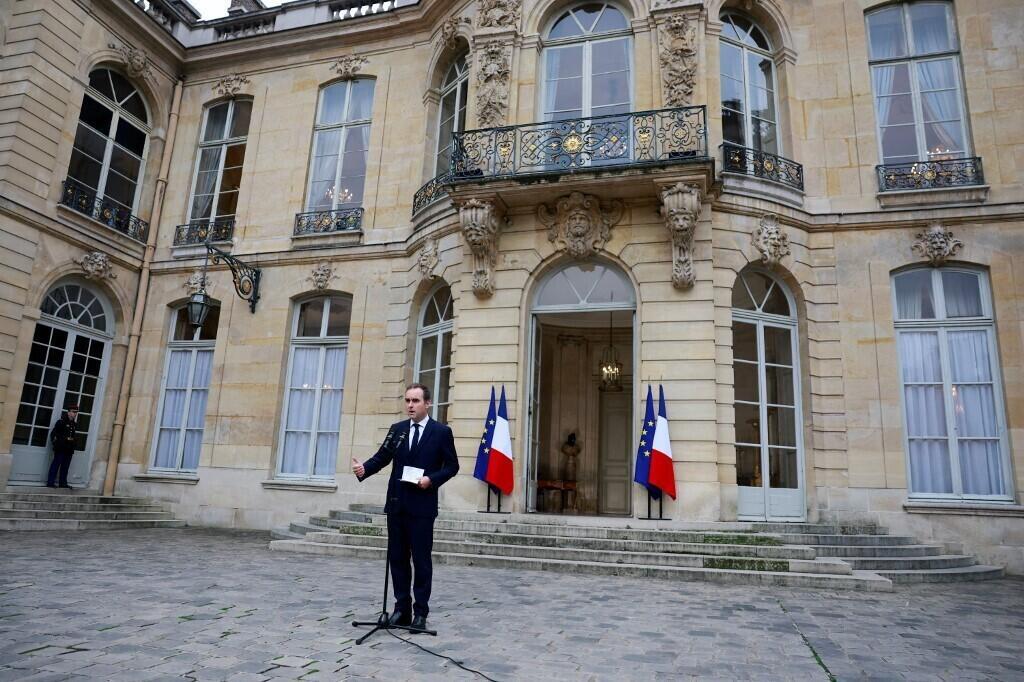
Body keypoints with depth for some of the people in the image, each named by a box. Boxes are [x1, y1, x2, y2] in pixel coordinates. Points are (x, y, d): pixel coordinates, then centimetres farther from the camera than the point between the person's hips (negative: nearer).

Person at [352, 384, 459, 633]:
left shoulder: (441, 431, -3)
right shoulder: (397, 429, 8)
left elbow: (452, 466, -1)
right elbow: (381, 457, 1)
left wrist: (432, 479, -16)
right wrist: (364, 468, -18)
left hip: (422, 505, -4)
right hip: (397, 503, 4)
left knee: (421, 559, 2)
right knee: (397, 557, 10)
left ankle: (420, 612, 12)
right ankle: (402, 608, 21)